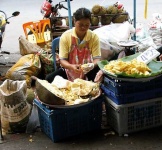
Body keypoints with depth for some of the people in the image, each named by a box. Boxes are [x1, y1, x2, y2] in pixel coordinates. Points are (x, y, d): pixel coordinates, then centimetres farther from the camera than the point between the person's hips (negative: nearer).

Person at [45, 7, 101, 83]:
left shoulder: (94, 37, -11)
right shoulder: (65, 36, -14)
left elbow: (97, 58, -13)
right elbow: (62, 60, -15)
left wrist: (93, 65, -38)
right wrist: (71, 66, -37)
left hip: (87, 70, 0)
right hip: (69, 69, 0)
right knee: (49, 79, -24)